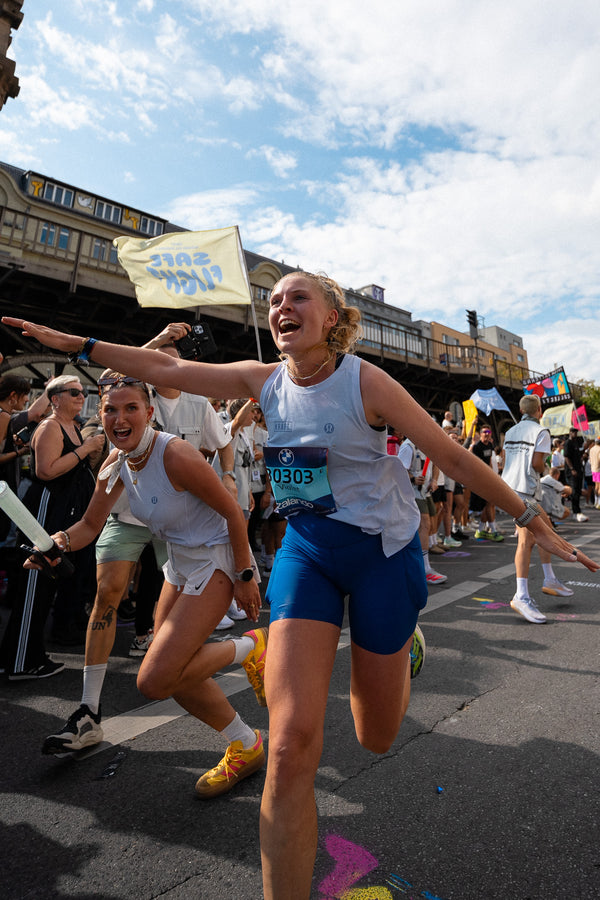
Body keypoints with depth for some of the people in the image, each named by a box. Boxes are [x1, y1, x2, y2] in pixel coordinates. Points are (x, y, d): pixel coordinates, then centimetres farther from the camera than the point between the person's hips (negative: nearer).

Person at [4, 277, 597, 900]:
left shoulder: (366, 382, -13)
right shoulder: (265, 381, -2)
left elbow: (452, 457, -8)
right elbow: (164, 370, 3)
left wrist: (533, 521, -3)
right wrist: (70, 343, 3)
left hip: (382, 549, -2)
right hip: (305, 549, 3)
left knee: (376, 737, 15)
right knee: (291, 746, -10)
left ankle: (402, 649, 47)